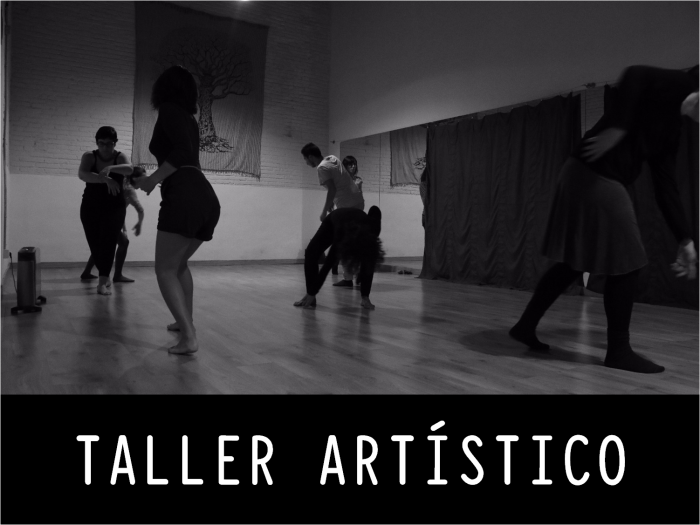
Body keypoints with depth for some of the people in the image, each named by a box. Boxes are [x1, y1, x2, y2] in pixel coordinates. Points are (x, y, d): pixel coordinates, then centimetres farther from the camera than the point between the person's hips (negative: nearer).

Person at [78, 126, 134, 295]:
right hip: (90, 207, 2)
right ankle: (105, 276, 26)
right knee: (94, 244, 4)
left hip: (114, 208, -2)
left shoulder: (120, 157, -9)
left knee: (108, 242, -16)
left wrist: (110, 168, -49)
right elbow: (82, 174, -27)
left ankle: (103, 281, -14)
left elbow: (129, 169, -32)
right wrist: (105, 179, -42)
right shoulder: (89, 156, -8)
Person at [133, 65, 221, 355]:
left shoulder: (169, 110, 2)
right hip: (206, 198, 8)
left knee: (165, 269, -6)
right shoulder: (189, 118, 26)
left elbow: (182, 151, -15)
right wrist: (153, 179, 48)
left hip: (184, 198, -8)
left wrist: (153, 178, -10)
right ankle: (185, 321, 29)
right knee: (179, 264, 24)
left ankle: (189, 337, -17)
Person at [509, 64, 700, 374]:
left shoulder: (671, 130, 20)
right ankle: (619, 350, 8)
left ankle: (526, 326, 21)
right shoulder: (674, 85, -1)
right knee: (624, 263, -3)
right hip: (594, 177, -9)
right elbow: (635, 75, -23)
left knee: (573, 263, 13)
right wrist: (618, 127, -25)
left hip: (598, 179, 9)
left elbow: (665, 187, 18)